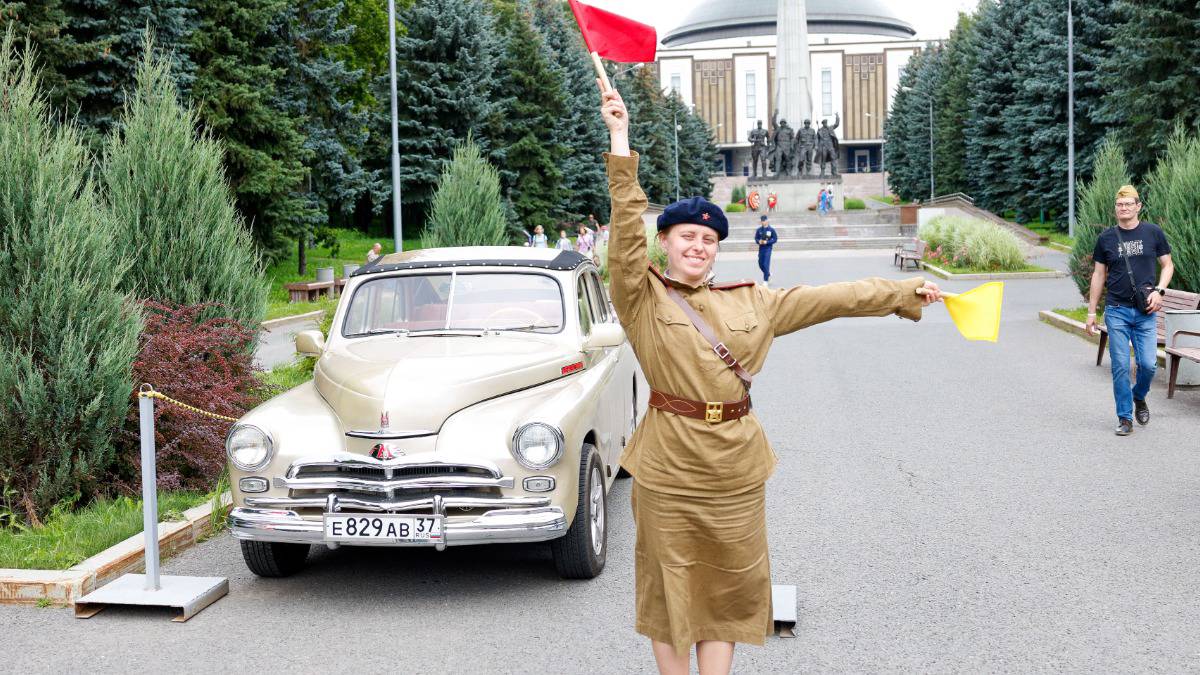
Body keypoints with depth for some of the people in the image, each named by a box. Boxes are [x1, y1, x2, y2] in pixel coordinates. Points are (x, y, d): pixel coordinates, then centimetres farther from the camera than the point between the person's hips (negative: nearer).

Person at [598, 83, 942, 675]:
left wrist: (903, 291, 12)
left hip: (735, 468, 4)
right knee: (670, 588, 8)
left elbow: (828, 299, 11)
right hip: (667, 468, -4)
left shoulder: (750, 302, 8)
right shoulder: (643, 299, -4)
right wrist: (620, 141, -23)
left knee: (727, 591, 11)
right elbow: (627, 230, -16)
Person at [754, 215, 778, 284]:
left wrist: (767, 242, -15)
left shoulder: (771, 230, -6)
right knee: (761, 264, 10)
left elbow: (775, 239, -4)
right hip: (761, 248, 4)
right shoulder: (759, 230, 4)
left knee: (766, 264, -10)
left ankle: (765, 280, -3)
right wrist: (759, 241, -12)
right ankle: (768, 274, 36)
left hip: (768, 248, -4)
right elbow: (756, 238, 10)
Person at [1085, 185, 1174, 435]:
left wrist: (1158, 290, -7)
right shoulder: (1106, 238, 5)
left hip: (1145, 311, 0)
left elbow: (1167, 265, 12)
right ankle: (1125, 418, 9)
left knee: (1148, 364, -4)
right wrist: (1091, 312, 9)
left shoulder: (1153, 233, 4)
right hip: (1116, 311, 0)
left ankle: (1139, 397, 27)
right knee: (1120, 367, -1)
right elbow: (1098, 275, 10)